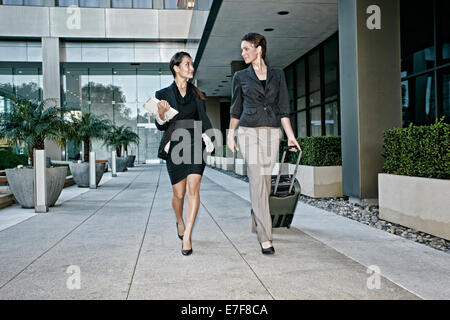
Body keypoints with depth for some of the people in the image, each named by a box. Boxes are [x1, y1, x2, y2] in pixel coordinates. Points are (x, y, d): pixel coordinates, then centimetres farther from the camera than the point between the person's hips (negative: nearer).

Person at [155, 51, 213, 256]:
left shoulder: (196, 94, 11)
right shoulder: (164, 94, 4)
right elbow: (160, 126, 3)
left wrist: (206, 137, 5)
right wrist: (161, 114, -18)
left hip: (194, 145, 1)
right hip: (175, 146, -1)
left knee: (193, 188, -15)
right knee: (179, 194, 5)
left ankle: (186, 237, -12)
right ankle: (180, 222, 37)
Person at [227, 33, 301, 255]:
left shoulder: (277, 75, 10)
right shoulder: (240, 77, 8)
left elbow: (283, 108, 7)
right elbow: (236, 109, 14)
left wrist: (290, 135, -1)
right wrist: (230, 135, 9)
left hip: (272, 132, 2)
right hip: (249, 131, -2)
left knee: (265, 180, 6)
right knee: (258, 181, -11)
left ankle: (257, 223, 27)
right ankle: (265, 236, -11)